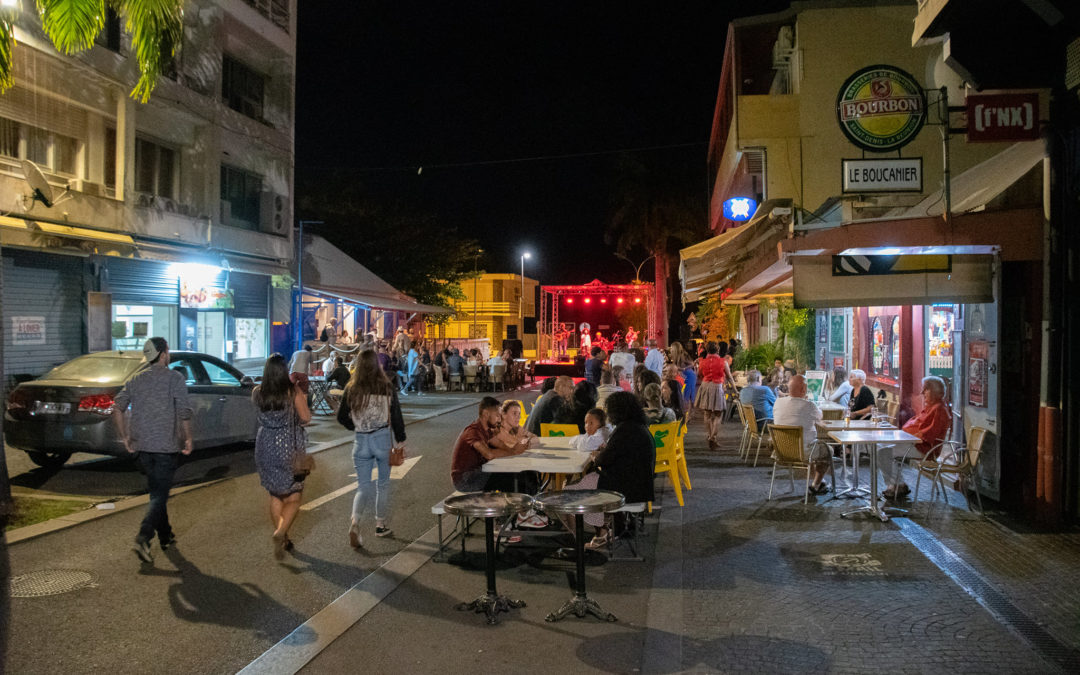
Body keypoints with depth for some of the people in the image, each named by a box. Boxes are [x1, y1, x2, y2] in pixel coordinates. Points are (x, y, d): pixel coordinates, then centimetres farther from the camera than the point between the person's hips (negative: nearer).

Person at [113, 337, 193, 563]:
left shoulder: (135, 379, 9)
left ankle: (165, 536, 29)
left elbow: (118, 408, 3)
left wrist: (124, 436, 11)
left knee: (157, 491, 19)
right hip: (165, 446, -6)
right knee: (160, 496, -3)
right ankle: (143, 538, -20)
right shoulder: (174, 378, -7)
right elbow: (184, 411, -14)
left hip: (141, 446, 6)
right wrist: (188, 438, -3)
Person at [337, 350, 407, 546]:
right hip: (383, 439, -1)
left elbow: (342, 417, 2)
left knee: (363, 486, 8)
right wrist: (400, 440, 4)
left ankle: (355, 520, -15)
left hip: (361, 441, 1)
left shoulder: (352, 389, -3)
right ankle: (380, 525, 21)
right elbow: (396, 415, -4)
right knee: (383, 484, 15)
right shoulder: (387, 387, -7)